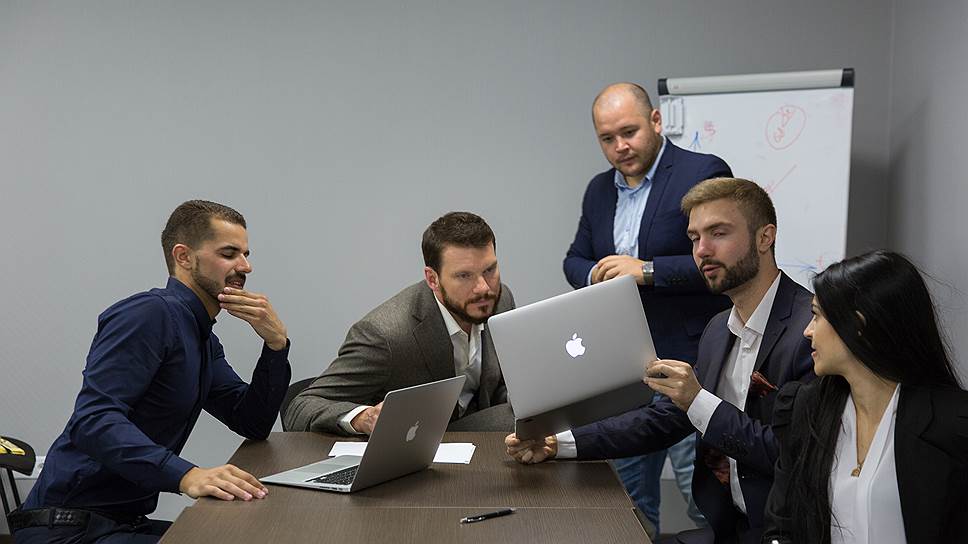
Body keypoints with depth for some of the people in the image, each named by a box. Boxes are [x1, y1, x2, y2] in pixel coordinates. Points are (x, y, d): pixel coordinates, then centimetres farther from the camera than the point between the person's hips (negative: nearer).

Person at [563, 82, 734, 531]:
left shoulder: (704, 173, -8)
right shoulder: (599, 189, 13)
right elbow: (575, 260, 19)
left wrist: (646, 270, -21)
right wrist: (596, 275, -5)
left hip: (686, 363, -7)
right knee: (626, 495, 15)